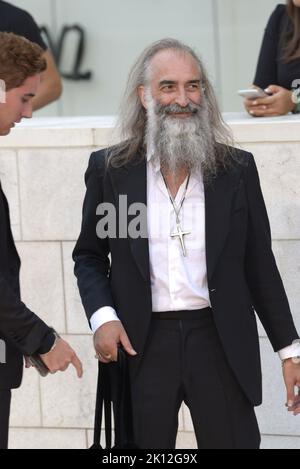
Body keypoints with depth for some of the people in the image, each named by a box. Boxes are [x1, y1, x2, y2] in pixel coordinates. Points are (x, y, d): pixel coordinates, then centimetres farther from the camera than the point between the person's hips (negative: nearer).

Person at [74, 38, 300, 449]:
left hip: (220, 341, 0)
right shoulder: (109, 168, 3)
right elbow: (89, 256, 10)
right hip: (141, 344, 0)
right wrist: (102, 316, -8)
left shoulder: (237, 169, 4)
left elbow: (260, 265, 7)